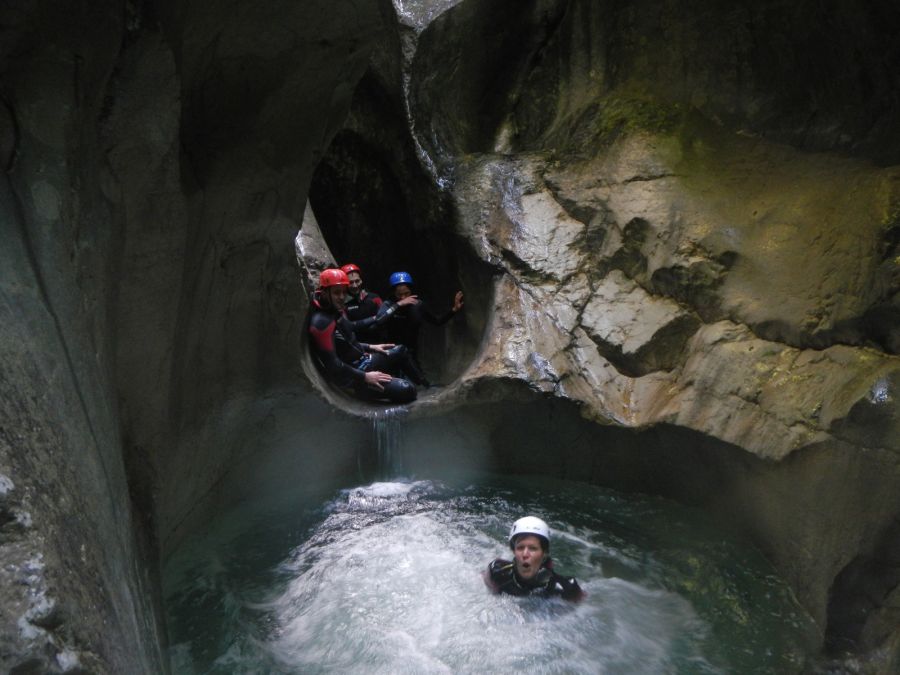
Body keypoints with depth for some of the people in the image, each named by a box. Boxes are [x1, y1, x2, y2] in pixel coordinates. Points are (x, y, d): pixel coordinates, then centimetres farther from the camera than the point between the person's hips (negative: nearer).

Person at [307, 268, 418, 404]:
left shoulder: (337, 312, 6)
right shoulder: (321, 322, -25)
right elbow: (332, 366, -27)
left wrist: (370, 347, 13)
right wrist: (365, 377, -23)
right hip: (353, 378, -10)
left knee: (401, 351, 22)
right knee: (407, 390, -20)